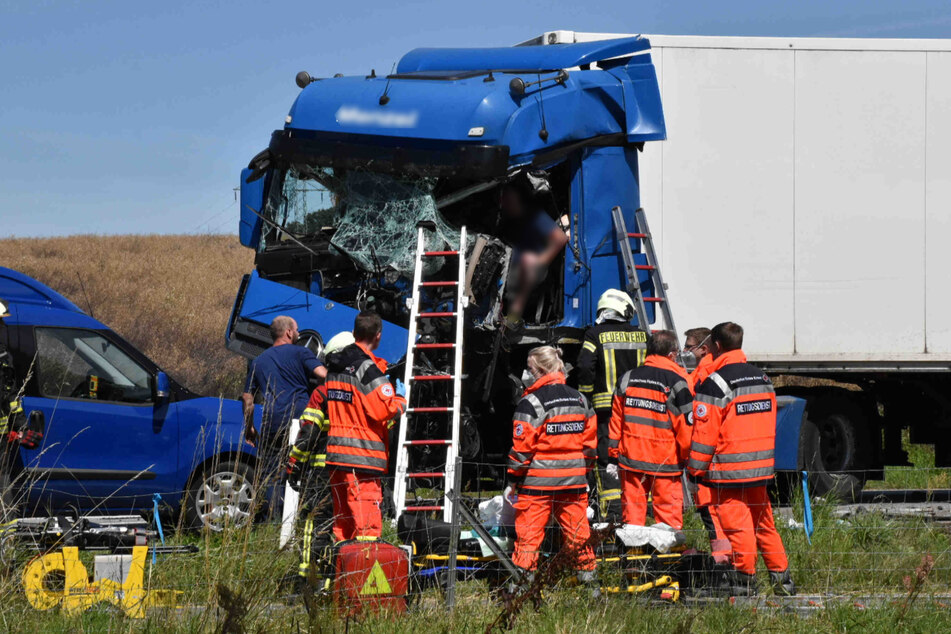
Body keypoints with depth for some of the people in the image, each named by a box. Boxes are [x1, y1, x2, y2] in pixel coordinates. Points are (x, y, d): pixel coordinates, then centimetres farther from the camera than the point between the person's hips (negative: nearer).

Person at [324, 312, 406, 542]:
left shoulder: (334, 366, 13)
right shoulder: (367, 368, -13)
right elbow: (386, 410, -17)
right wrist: (400, 399, 0)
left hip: (335, 453, 8)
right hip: (363, 454, -8)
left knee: (343, 518, 15)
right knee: (368, 522, -9)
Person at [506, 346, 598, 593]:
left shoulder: (531, 402, -11)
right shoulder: (579, 399, 8)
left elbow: (522, 446, -11)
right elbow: (590, 440, 14)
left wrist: (513, 481, -3)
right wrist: (585, 472, 24)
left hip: (538, 480, -5)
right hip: (574, 480, 5)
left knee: (528, 534, 0)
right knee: (576, 529, 14)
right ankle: (587, 573, 19)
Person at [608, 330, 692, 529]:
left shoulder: (627, 378, 4)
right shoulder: (677, 382, -9)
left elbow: (616, 417, 9)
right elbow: (685, 423, -8)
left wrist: (614, 449, 17)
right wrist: (687, 455, 3)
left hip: (631, 459, 4)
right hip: (665, 460, -4)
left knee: (633, 507, 9)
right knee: (668, 512, 2)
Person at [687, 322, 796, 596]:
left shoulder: (716, 383, -12)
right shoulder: (762, 379, 12)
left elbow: (704, 433, -12)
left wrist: (696, 468, -4)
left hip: (729, 471, -7)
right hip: (761, 468, 7)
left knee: (737, 525, -3)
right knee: (763, 523, 15)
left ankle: (745, 581, -1)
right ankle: (781, 577, 17)